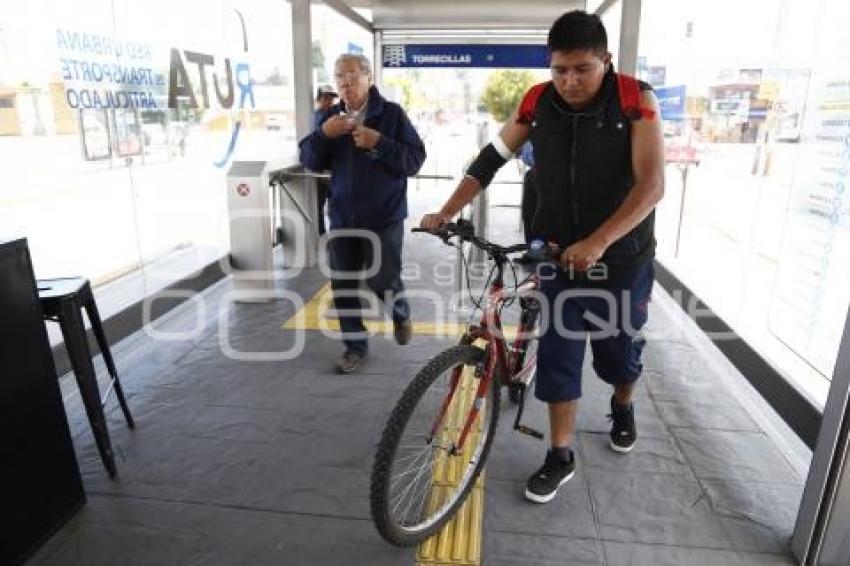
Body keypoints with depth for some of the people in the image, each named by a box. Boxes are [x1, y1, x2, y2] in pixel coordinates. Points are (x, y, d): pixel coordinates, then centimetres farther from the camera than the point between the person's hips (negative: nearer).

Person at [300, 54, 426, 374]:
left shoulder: (391, 114, -7)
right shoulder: (332, 116, 6)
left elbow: (414, 160, -11)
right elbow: (310, 162, 3)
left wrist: (378, 142, -24)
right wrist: (324, 134, -16)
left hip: (383, 216, -4)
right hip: (342, 215, 4)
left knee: (382, 280, -1)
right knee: (342, 284, 6)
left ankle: (400, 313, 34)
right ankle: (355, 346, 22)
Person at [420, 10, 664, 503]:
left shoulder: (635, 99, -14)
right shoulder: (538, 102, -5)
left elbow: (652, 185, -22)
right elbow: (490, 160, -2)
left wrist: (597, 243, -34)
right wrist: (447, 212, -12)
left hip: (622, 259, -2)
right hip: (559, 256, 2)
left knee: (619, 350, 14)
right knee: (558, 356, 4)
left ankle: (623, 406, 48)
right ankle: (560, 457, 20)